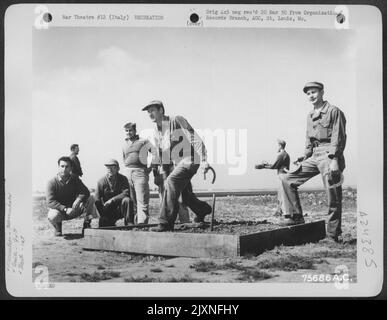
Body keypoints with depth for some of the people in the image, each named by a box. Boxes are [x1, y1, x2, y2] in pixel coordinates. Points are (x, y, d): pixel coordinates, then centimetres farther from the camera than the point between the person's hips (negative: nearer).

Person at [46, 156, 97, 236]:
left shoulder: (75, 179, -1)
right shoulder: (52, 183, -13)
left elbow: (85, 192, -11)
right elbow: (50, 202, -22)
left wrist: (78, 200, -33)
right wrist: (65, 209, -34)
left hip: (73, 210, 3)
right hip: (59, 209, -3)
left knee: (90, 199, -17)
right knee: (53, 216, -38)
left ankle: (86, 225, -6)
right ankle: (58, 227, 1)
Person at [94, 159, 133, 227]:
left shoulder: (123, 179, -5)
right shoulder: (101, 181, -5)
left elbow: (126, 193, -20)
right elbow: (97, 200, -5)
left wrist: (112, 200, -27)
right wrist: (103, 215, -11)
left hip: (120, 209, -1)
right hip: (108, 212, 1)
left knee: (127, 200, -30)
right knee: (103, 224, -19)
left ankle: (129, 223, -23)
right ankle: (111, 224, 16)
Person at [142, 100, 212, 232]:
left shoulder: (177, 121, -12)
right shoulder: (156, 132, 9)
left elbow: (196, 139, -16)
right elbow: (160, 155, 22)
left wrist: (203, 160, -24)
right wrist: (161, 172, 18)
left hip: (188, 162, -8)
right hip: (172, 165, 8)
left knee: (170, 183, -29)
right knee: (186, 198, 13)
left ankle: (166, 223, -28)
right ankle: (203, 210, 46)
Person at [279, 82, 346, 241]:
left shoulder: (334, 111, -3)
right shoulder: (310, 115, 19)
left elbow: (339, 138, -11)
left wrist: (334, 160, -20)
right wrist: (305, 158, 12)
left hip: (330, 155, -8)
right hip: (314, 157, 8)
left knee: (333, 196, -8)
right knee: (287, 179, 1)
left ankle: (333, 235, 0)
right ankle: (294, 217, 3)